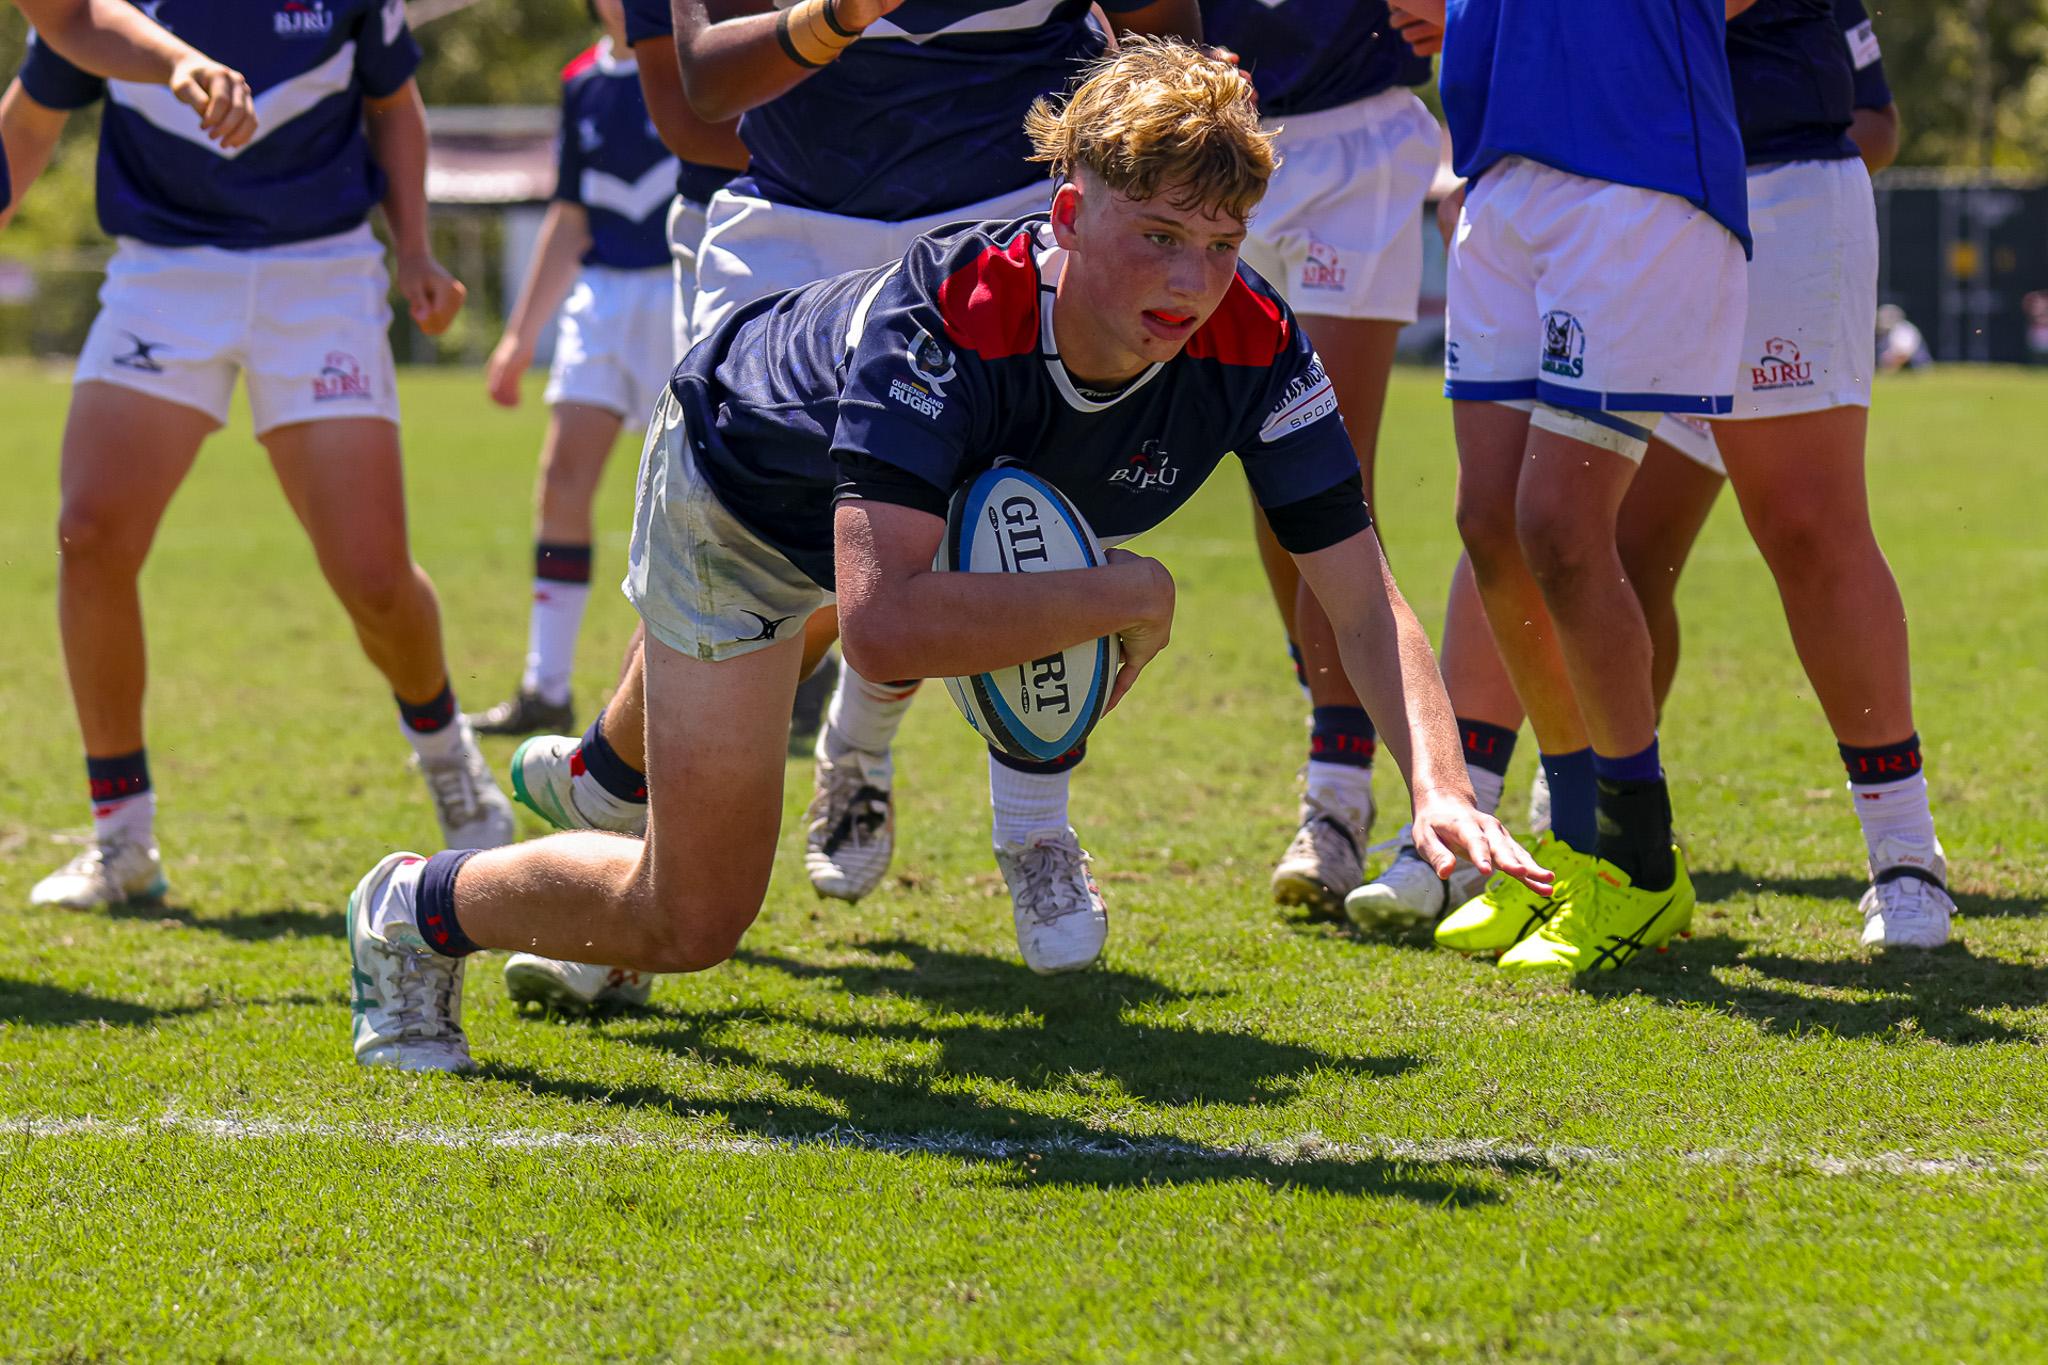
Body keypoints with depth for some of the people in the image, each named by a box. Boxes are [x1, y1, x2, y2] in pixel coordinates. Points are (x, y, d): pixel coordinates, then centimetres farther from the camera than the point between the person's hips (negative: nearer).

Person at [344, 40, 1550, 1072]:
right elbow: (882, 621, -56)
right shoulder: (944, 318, -46)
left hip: (963, 504, 6)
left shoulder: (1253, 346, -32)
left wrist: (1439, 786, -48)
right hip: (740, 502, -5)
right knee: (689, 923, -5)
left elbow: (1363, 598, -31)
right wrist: (1129, 595, -48)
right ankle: (421, 911, 23)